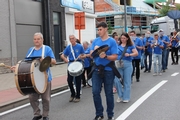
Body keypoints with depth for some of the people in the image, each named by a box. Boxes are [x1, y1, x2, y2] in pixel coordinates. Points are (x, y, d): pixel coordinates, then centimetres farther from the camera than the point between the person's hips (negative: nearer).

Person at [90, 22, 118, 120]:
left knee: (109, 93, 7)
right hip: (97, 69, 3)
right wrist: (95, 51, -17)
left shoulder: (112, 41, -6)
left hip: (108, 70, -3)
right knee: (95, 92, 0)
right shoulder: (95, 41, 6)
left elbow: (115, 57, -11)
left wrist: (105, 56, -28)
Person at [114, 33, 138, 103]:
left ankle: (126, 97, 15)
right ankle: (120, 95, 14)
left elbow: (136, 53, -2)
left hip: (127, 64, -1)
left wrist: (129, 54, -16)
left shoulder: (130, 46, 6)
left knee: (127, 81, 3)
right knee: (116, 80, -7)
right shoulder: (118, 46, 11)